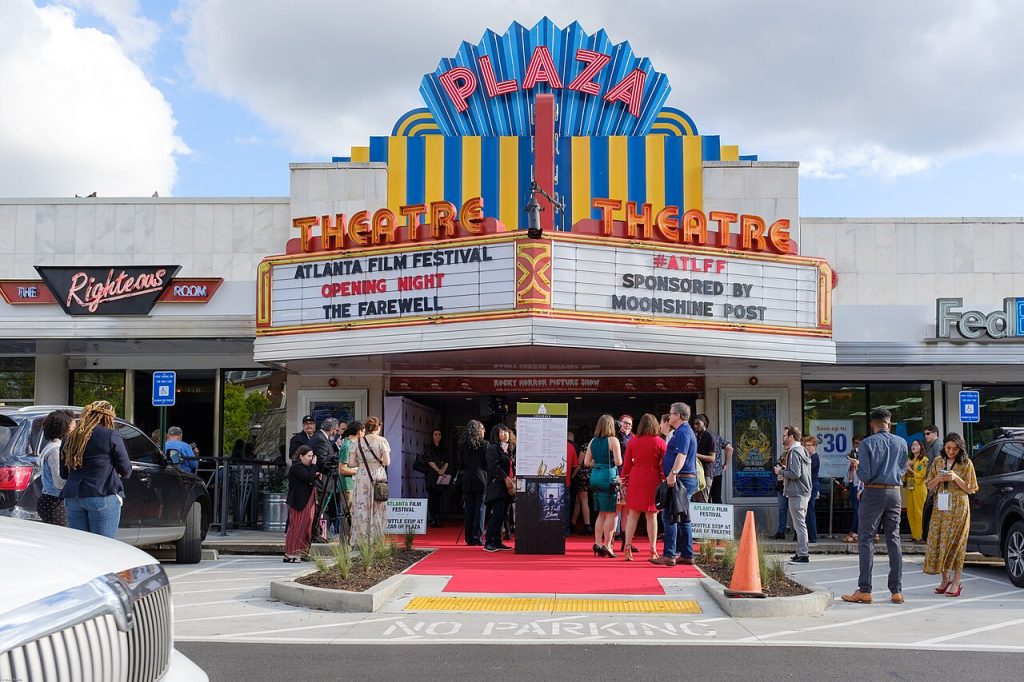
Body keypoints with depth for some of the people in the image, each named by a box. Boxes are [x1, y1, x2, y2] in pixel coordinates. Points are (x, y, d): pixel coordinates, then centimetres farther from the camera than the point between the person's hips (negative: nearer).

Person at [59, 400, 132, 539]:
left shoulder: (71, 437, 13)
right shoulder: (111, 435, -4)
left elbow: (63, 473, 18)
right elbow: (126, 470, 0)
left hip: (72, 498, 6)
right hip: (103, 496, -5)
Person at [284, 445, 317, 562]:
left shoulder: (304, 467, 17)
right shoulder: (296, 467, -14)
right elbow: (309, 478, -23)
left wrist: (315, 475, 5)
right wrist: (313, 465, -15)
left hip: (306, 503, 10)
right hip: (298, 503, -10)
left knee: (305, 528, 11)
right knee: (296, 528, -7)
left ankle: (299, 553, 16)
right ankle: (289, 555, -3)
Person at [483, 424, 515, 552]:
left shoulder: (508, 449, 21)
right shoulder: (493, 448, -5)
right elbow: (494, 466, -15)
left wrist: (514, 477, 7)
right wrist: (506, 478, -18)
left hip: (507, 487, 8)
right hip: (497, 485, -8)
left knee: (502, 515, 7)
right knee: (497, 514, -13)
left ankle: (497, 542, 11)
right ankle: (488, 542, -10)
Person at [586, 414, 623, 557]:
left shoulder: (593, 441, 9)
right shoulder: (613, 440, -7)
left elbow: (587, 462, 9)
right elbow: (618, 462, -12)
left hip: (595, 476, 6)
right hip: (608, 477, -6)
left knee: (602, 513, 15)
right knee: (611, 513, -1)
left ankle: (597, 543, 12)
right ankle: (607, 545, -4)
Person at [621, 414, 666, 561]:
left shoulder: (632, 441, 3)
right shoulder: (660, 443, -2)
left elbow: (626, 464, 6)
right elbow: (664, 466, -1)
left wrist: (625, 481, 16)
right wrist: (664, 482, 7)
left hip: (635, 480, 1)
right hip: (653, 481, -1)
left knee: (632, 514, 6)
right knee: (652, 515, 4)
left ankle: (628, 547, 0)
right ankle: (653, 550, 7)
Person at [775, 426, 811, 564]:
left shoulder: (794, 452, -15)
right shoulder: (802, 450, 17)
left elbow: (795, 474, -22)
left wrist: (781, 471, -9)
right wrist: (785, 469, 13)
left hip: (796, 494, -10)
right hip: (804, 492, 10)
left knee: (799, 524, -8)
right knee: (801, 524, 16)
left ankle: (803, 555, -7)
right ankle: (802, 552, 22)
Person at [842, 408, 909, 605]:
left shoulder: (868, 443, -9)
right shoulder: (901, 443, 4)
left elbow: (864, 475, -12)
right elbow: (902, 470, 14)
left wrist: (857, 466, 8)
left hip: (874, 492, -4)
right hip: (894, 493, 4)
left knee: (866, 540, -1)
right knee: (894, 540, 8)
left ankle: (864, 591, -4)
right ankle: (897, 591, 8)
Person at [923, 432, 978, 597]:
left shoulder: (966, 464, 0)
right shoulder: (938, 462, 10)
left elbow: (970, 489, -2)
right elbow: (929, 486, 13)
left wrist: (956, 478, -16)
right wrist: (938, 479, -8)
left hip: (958, 508, -4)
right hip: (940, 508, 4)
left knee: (955, 542, -3)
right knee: (939, 541, 2)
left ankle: (956, 583, 3)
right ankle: (945, 580, 15)